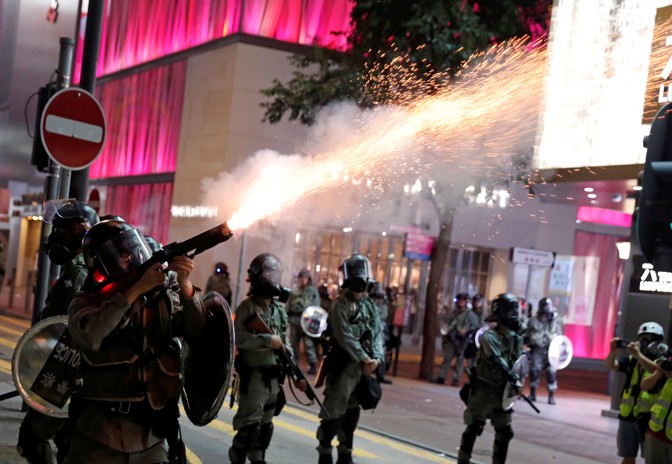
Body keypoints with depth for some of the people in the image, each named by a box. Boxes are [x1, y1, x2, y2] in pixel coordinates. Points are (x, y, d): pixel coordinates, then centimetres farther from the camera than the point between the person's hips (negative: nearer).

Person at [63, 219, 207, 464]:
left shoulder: (164, 298, 8)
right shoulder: (88, 301, 1)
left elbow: (197, 331, -5)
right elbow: (89, 337, -20)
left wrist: (185, 285, -19)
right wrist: (135, 290, -21)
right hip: (99, 433, -2)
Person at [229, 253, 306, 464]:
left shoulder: (279, 309, 11)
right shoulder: (247, 307, -10)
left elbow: (286, 345, 15)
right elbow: (238, 338, -23)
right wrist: (267, 339, -23)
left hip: (274, 377, 7)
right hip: (253, 375, -7)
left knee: (265, 425, 14)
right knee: (250, 426, -8)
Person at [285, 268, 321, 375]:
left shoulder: (313, 291, 1)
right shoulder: (294, 291, 12)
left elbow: (316, 307, -4)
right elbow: (288, 305, 12)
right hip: (294, 320, 5)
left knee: (308, 344, -6)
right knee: (293, 344, 11)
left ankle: (313, 366, -3)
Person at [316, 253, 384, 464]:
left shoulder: (370, 306, 14)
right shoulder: (340, 304, -8)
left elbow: (377, 334, 9)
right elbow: (345, 337, -16)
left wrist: (376, 358, -7)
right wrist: (364, 358, -17)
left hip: (364, 367, 7)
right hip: (343, 365, -7)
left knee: (352, 412, 12)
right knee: (334, 411, -6)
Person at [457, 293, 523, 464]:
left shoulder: (517, 339, 6)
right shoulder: (489, 337, -16)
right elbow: (497, 362, -28)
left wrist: (518, 383, -5)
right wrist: (514, 380, -35)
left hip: (502, 392, 7)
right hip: (484, 390, -7)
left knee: (504, 431, 10)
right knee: (474, 428, -6)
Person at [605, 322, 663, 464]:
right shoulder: (632, 360, 8)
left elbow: (657, 371, -25)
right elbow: (610, 365, -4)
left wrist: (639, 355, -36)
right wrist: (613, 351, -24)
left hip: (649, 417, -4)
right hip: (628, 416, 4)